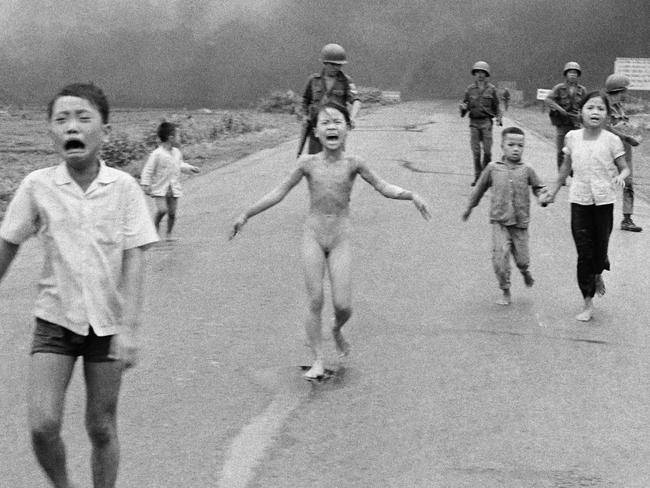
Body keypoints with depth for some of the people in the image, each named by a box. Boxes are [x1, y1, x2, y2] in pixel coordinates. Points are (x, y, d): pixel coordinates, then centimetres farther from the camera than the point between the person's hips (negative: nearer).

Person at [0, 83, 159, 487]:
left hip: (107, 324, 0)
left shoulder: (124, 187, -9)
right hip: (55, 320, 1)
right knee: (43, 426, -9)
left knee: (102, 428, 9)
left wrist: (129, 329, -15)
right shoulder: (37, 186, -6)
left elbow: (134, 259, -10)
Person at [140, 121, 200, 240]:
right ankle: (155, 225, 9)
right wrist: (145, 184, -15)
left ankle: (169, 234, 17)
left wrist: (191, 168, 11)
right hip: (160, 188, -5)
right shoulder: (157, 154, -12)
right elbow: (148, 170, -10)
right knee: (162, 209, -19)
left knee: (172, 212, 1)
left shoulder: (177, 152, 7)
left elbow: (180, 165, 26)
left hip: (174, 189, 5)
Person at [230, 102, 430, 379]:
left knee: (342, 305, -6)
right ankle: (318, 361, 6)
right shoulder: (308, 164, -2)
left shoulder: (352, 164, -4)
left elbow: (383, 188, 1)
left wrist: (411, 196, -15)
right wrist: (246, 215, 6)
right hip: (313, 236, 0)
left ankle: (337, 331, 29)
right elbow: (279, 193, 5)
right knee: (315, 301, -4)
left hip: (340, 239, 0)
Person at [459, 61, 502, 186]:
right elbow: (464, 104, 13)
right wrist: (463, 107, -10)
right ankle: (477, 176, 6)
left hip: (486, 122, -1)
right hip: (474, 122, 1)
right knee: (475, 151, -1)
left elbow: (496, 106, 10)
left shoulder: (491, 89, 4)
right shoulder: (470, 89, 7)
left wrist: (499, 117, -4)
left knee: (487, 150, -5)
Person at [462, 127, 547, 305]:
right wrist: (469, 207, 22)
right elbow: (480, 188, 14)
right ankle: (505, 292, 6)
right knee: (500, 256, -11)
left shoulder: (526, 170, 1)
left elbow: (537, 188, 10)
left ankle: (525, 271, 43)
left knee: (522, 258, 5)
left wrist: (543, 194, -14)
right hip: (499, 221, 0)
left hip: (520, 223, 1)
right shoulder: (493, 168, 1)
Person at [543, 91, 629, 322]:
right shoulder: (572, 138, 0)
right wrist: (554, 190, 22)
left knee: (600, 247, 7)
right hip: (579, 199, 1)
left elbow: (624, 168, -1)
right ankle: (588, 304, 9)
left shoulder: (611, 140, -7)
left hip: (603, 200, -1)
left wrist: (620, 177, -23)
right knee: (584, 253, 1)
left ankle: (598, 274, 44)